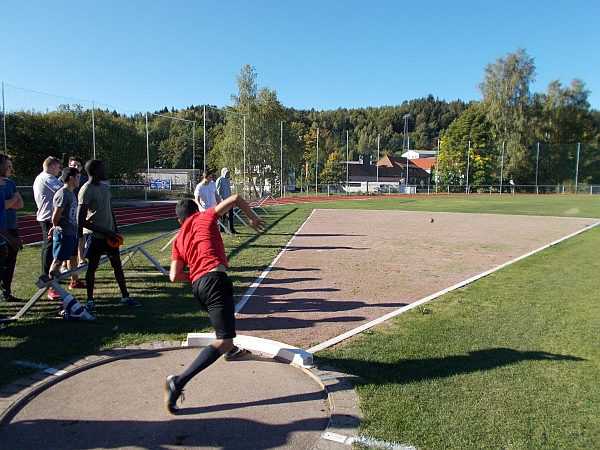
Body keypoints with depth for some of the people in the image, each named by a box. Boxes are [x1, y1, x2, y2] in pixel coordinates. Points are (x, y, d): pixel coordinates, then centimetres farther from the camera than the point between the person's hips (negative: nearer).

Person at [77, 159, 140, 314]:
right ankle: (90, 301, 18)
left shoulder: (105, 188, 9)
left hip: (109, 233, 7)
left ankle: (125, 296, 18)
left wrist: (115, 230, 9)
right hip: (94, 235, -7)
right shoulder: (86, 191, -16)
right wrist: (105, 231, -17)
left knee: (117, 263, 9)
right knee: (92, 266, 4)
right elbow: (81, 221, -20)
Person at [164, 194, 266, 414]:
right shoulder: (205, 217, 12)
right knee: (223, 340, -12)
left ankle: (231, 349, 56)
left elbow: (174, 276, 8)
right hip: (214, 278, -7)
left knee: (225, 310, 38)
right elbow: (235, 198, 6)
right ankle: (179, 381, -22)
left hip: (197, 286, 7)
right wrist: (252, 217, 17)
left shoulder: (178, 239, 21)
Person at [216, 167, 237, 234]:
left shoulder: (228, 180, 15)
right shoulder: (220, 180, -7)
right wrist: (221, 199, -19)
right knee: (222, 216, 0)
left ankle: (231, 229, 12)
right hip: (222, 201, -7)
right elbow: (217, 191, -11)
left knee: (231, 215, 5)